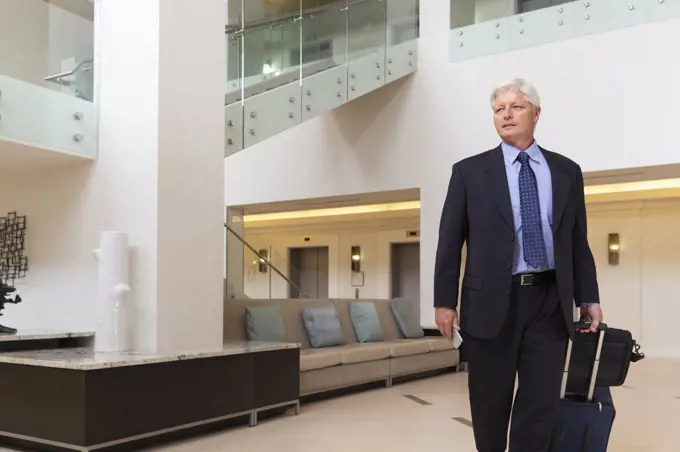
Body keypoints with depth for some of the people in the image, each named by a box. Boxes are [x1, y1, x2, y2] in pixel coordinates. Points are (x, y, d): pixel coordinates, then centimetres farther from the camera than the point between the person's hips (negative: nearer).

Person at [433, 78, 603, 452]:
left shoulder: (567, 172, 10)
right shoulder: (469, 171, 3)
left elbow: (579, 243, 11)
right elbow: (449, 241, 1)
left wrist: (588, 298, 7)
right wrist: (444, 301, -4)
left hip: (550, 302, 2)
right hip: (492, 301, -1)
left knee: (541, 403, 4)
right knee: (490, 402, 10)